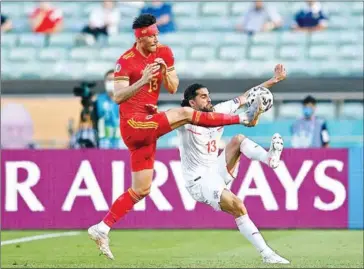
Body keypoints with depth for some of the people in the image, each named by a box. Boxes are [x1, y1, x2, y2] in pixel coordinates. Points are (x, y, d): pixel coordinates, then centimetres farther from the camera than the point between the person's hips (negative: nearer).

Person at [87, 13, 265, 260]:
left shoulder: (164, 53, 6)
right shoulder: (126, 61, -12)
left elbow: (173, 88, 7)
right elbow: (118, 97, -21)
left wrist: (165, 72, -13)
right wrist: (142, 81, -35)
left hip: (146, 125, 8)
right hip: (133, 123, -8)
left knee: (141, 189, 9)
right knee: (185, 113, -21)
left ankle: (102, 229, 13)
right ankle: (244, 118, -15)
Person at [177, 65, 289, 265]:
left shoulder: (218, 111, 5)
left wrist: (275, 80, 2)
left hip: (219, 171, 7)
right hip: (200, 181, -7)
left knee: (239, 139, -11)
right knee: (237, 206, -25)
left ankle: (270, 158, -38)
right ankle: (266, 254, -27)